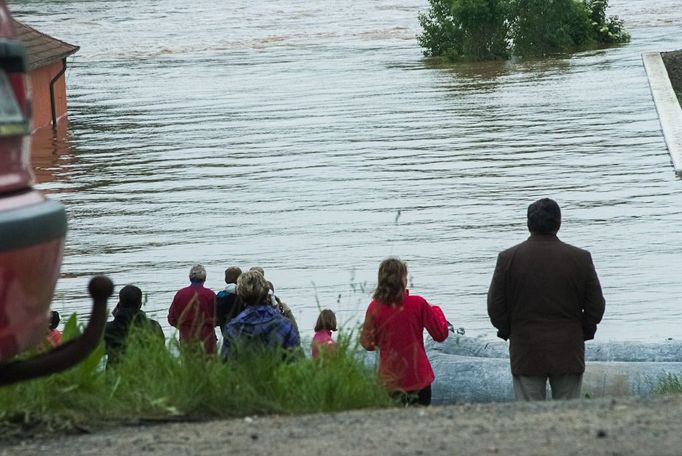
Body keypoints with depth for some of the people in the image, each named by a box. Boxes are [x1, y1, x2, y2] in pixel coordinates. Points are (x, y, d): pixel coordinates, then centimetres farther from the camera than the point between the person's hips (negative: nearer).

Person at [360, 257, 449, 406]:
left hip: (389, 381, 1)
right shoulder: (418, 304, -9)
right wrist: (436, 310, 14)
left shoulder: (375, 307, -6)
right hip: (418, 378, -1)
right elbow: (441, 335, -1)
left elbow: (367, 343, 2)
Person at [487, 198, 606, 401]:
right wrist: (584, 332, 15)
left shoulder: (508, 258, -4)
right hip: (568, 353, 0)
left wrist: (506, 331, 16)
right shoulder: (580, 258, -4)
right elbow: (596, 306, 1)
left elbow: (495, 307, 1)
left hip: (526, 354, 0)